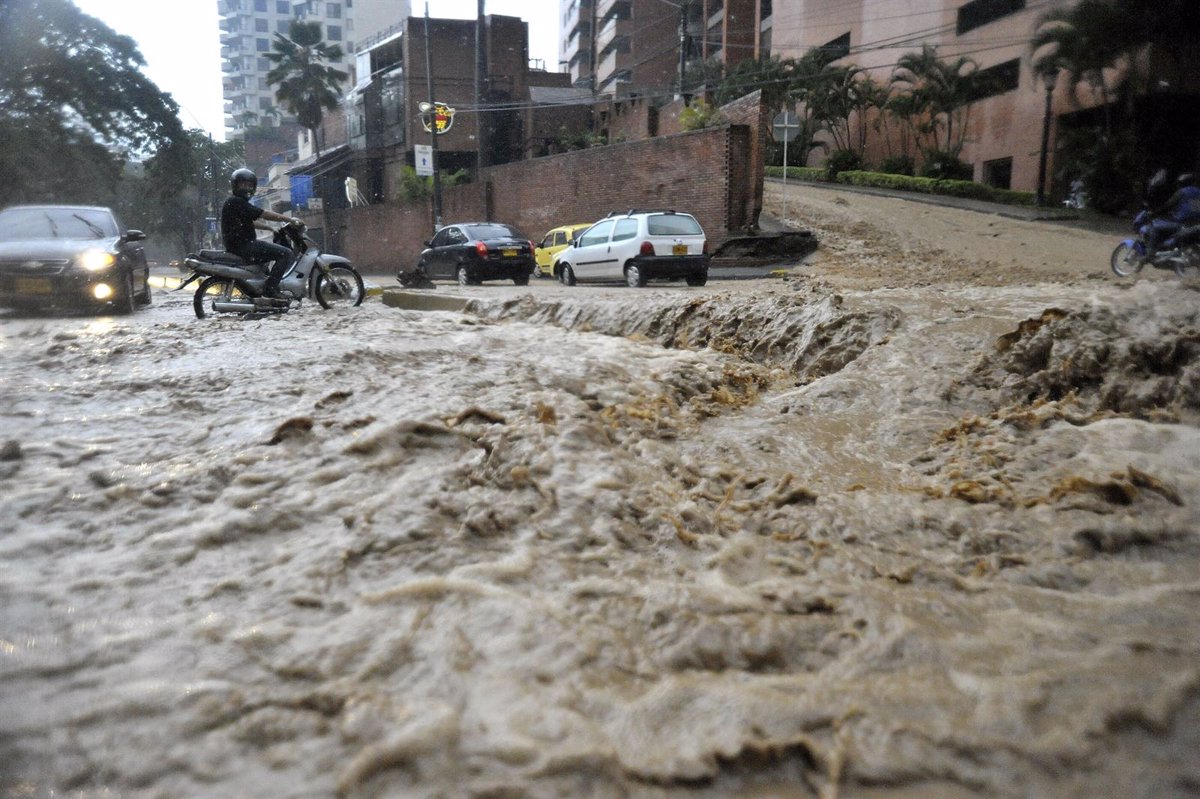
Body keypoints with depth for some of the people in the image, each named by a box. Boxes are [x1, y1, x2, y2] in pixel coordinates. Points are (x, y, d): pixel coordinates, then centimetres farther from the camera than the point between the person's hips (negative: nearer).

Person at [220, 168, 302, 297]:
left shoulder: (234, 202, 19)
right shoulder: (237, 202, -15)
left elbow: (251, 222, 28)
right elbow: (265, 214, -17)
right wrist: (291, 220, -11)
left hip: (238, 245, 11)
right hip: (243, 246, -11)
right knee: (286, 254, -18)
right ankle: (270, 288, -23)